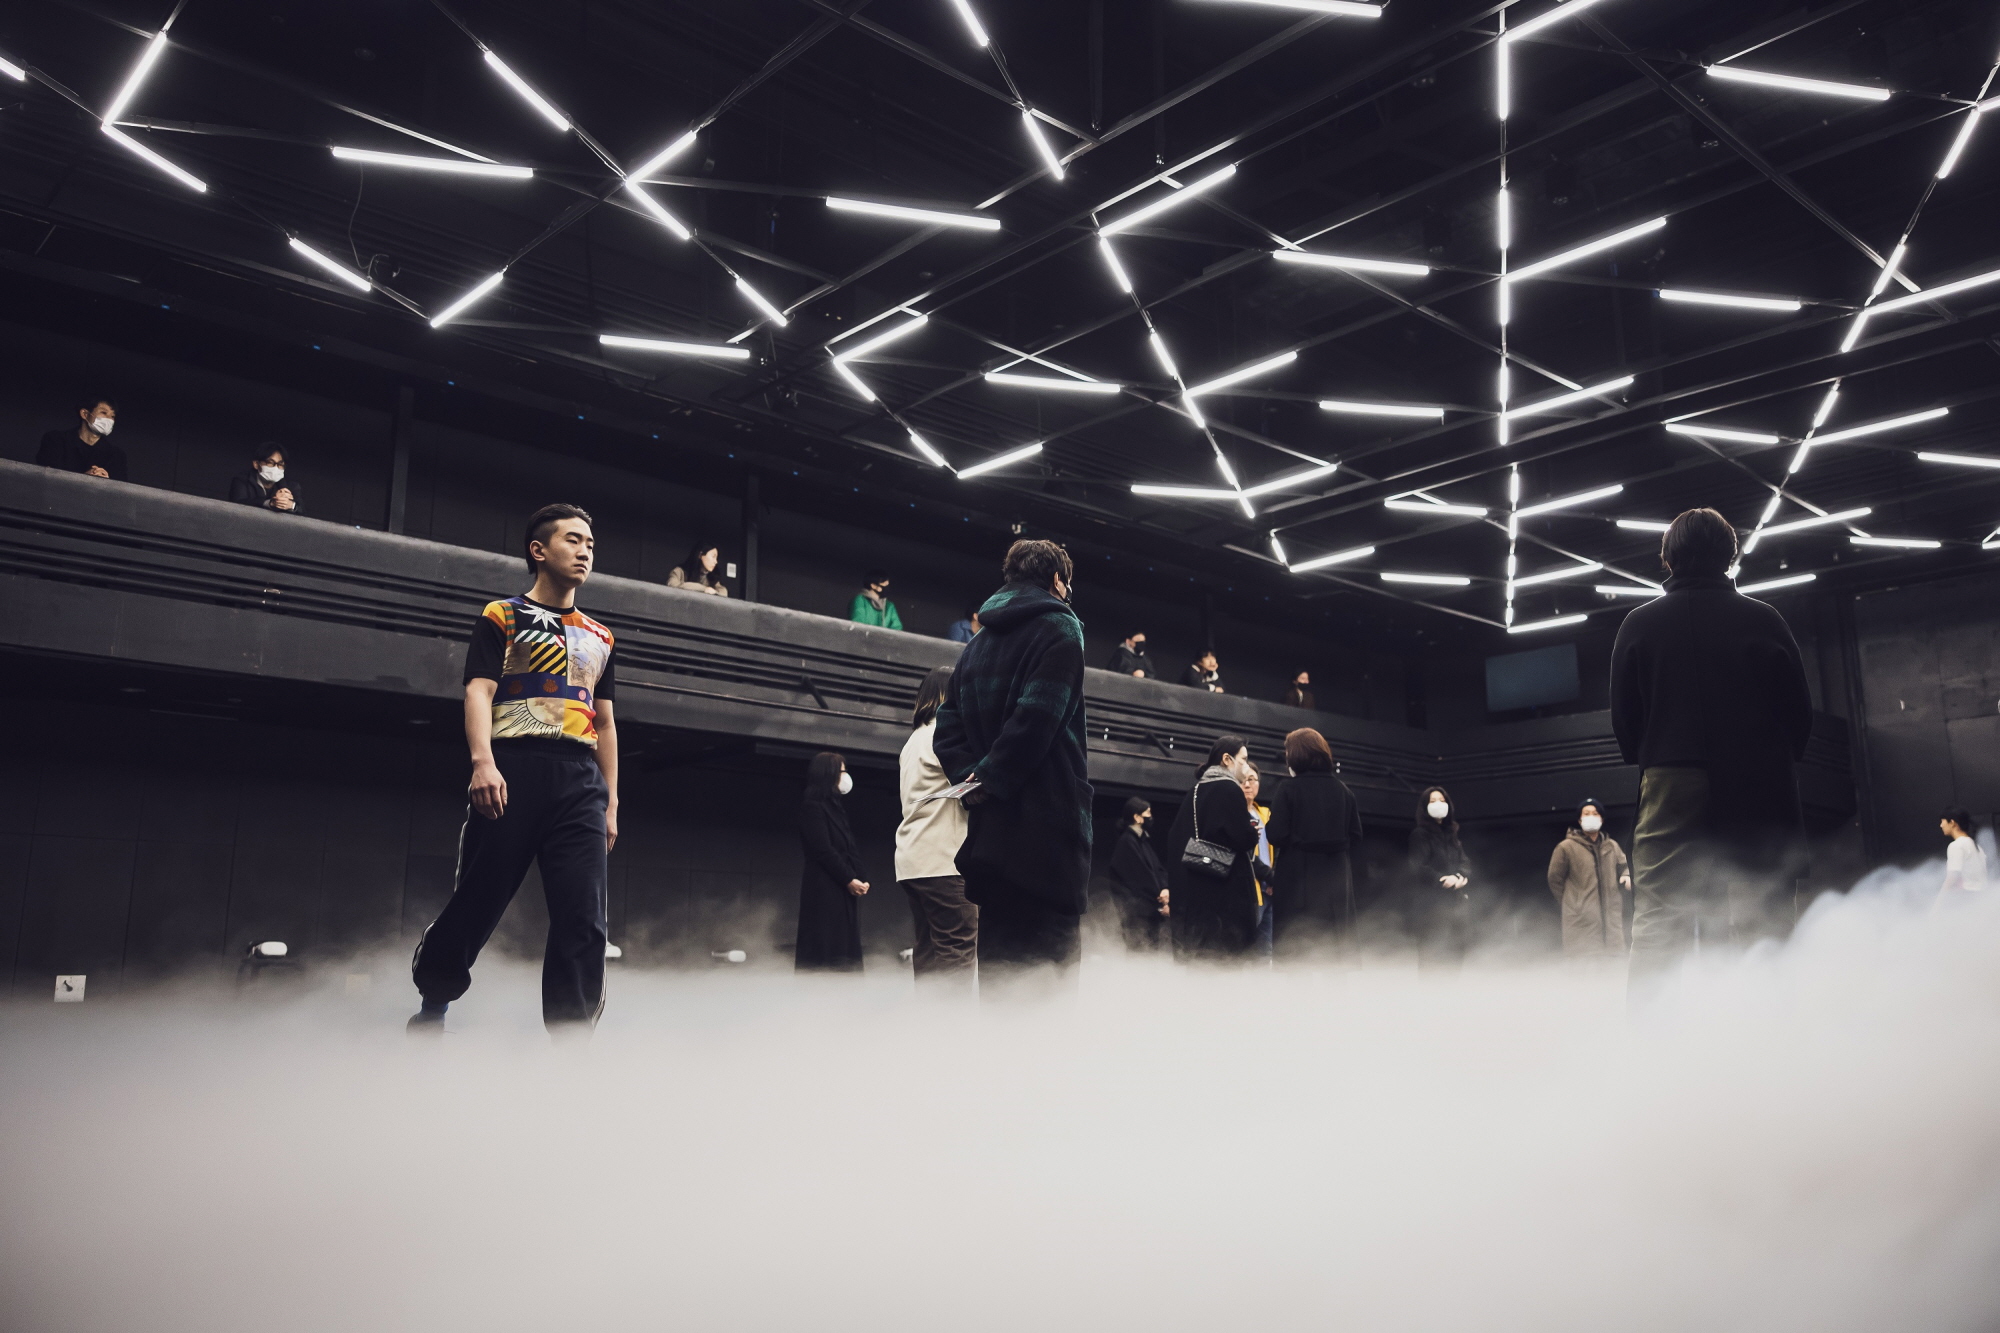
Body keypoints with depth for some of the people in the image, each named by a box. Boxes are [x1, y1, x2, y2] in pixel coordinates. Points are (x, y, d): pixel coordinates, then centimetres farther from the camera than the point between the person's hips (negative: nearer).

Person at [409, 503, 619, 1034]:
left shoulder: (600, 639, 23)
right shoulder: (502, 617, 9)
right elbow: (479, 691, -3)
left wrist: (611, 803, 15)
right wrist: (482, 761, -20)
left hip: (581, 783, 4)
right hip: (514, 771, -4)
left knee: (583, 922, -5)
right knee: (476, 903, 1)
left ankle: (571, 1037, -1)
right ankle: (431, 1009, 25)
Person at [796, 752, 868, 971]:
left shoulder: (836, 808, 21)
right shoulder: (813, 807, -6)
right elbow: (823, 851, -14)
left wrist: (859, 878, 1)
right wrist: (849, 879, -13)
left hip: (844, 890, 9)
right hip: (824, 891, -9)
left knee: (844, 950, 5)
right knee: (826, 954, -10)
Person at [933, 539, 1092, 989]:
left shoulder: (978, 644, 20)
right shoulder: (1059, 627, -2)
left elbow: (947, 731, 11)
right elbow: (1036, 716, -17)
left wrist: (972, 778, 0)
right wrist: (992, 778, -10)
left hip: (989, 831, 7)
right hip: (1046, 825, -7)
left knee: (999, 959, 11)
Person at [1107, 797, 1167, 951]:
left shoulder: (1143, 838, 11)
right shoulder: (1127, 841, -17)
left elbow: (1156, 866, 7)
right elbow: (1140, 875, -17)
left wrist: (1164, 888, -9)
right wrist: (1159, 894, -11)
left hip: (1148, 903, 9)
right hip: (1134, 906, -9)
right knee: (1140, 945, -4)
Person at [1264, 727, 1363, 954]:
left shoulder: (1288, 791, -9)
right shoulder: (1342, 790, 4)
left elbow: (1277, 836, -13)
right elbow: (1356, 836, 6)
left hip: (1298, 878, -4)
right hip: (1336, 878, 4)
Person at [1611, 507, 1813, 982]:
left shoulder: (1639, 623, 3)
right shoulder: (1764, 620, 4)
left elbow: (1623, 720, 4)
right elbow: (1801, 714, 7)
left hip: (1670, 783, -1)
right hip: (1758, 793, 1)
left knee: (1656, 928, -2)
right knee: (1762, 924, 5)